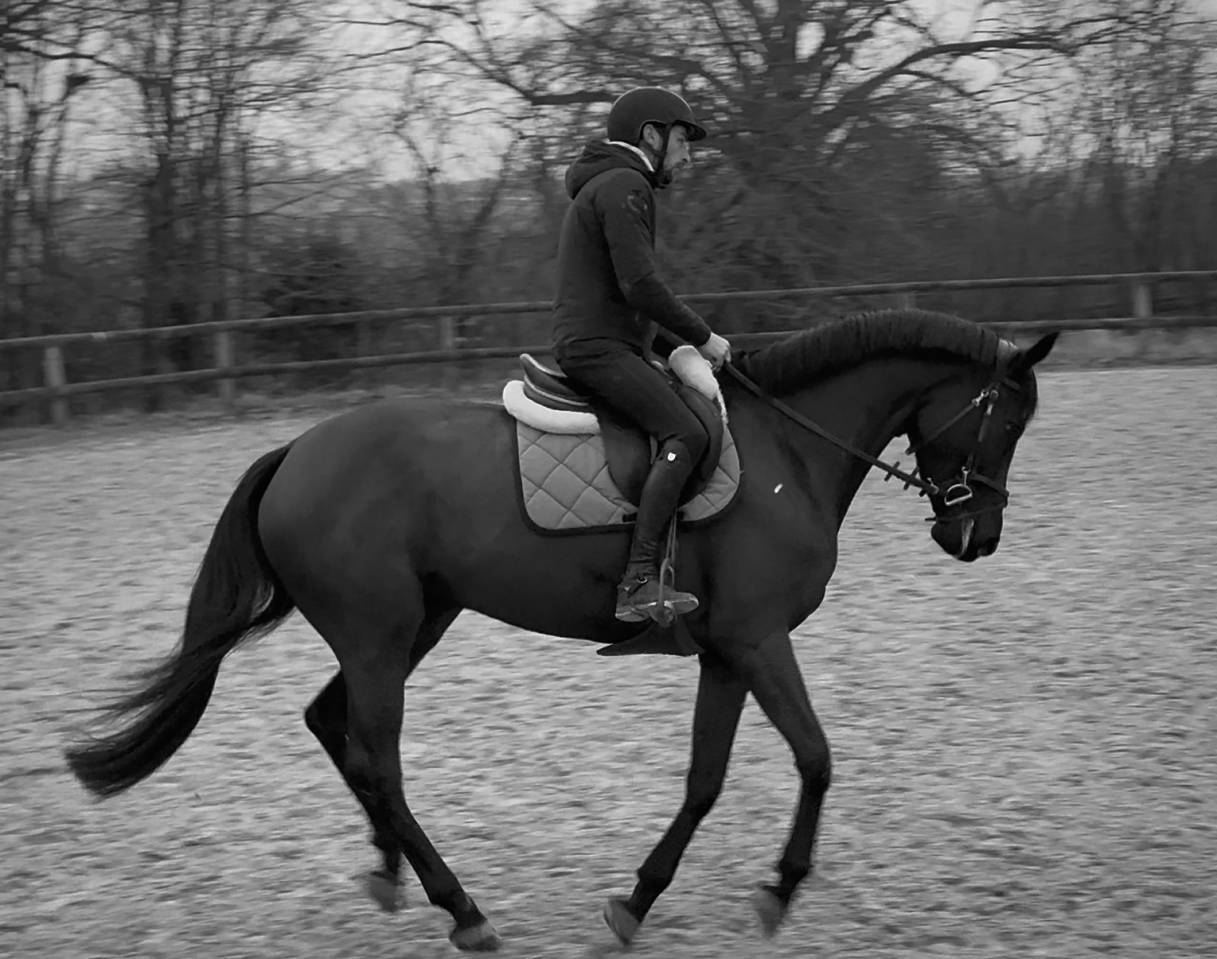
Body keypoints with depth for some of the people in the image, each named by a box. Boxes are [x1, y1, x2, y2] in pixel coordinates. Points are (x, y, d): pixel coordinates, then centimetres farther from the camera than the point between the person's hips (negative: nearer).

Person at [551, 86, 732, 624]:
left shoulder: (602, 187, 26)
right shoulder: (624, 186, -8)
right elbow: (641, 286, -18)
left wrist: (677, 349, 21)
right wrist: (703, 337, -8)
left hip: (598, 343, 11)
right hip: (599, 348, -11)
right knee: (686, 435, -25)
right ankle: (638, 583, -35)